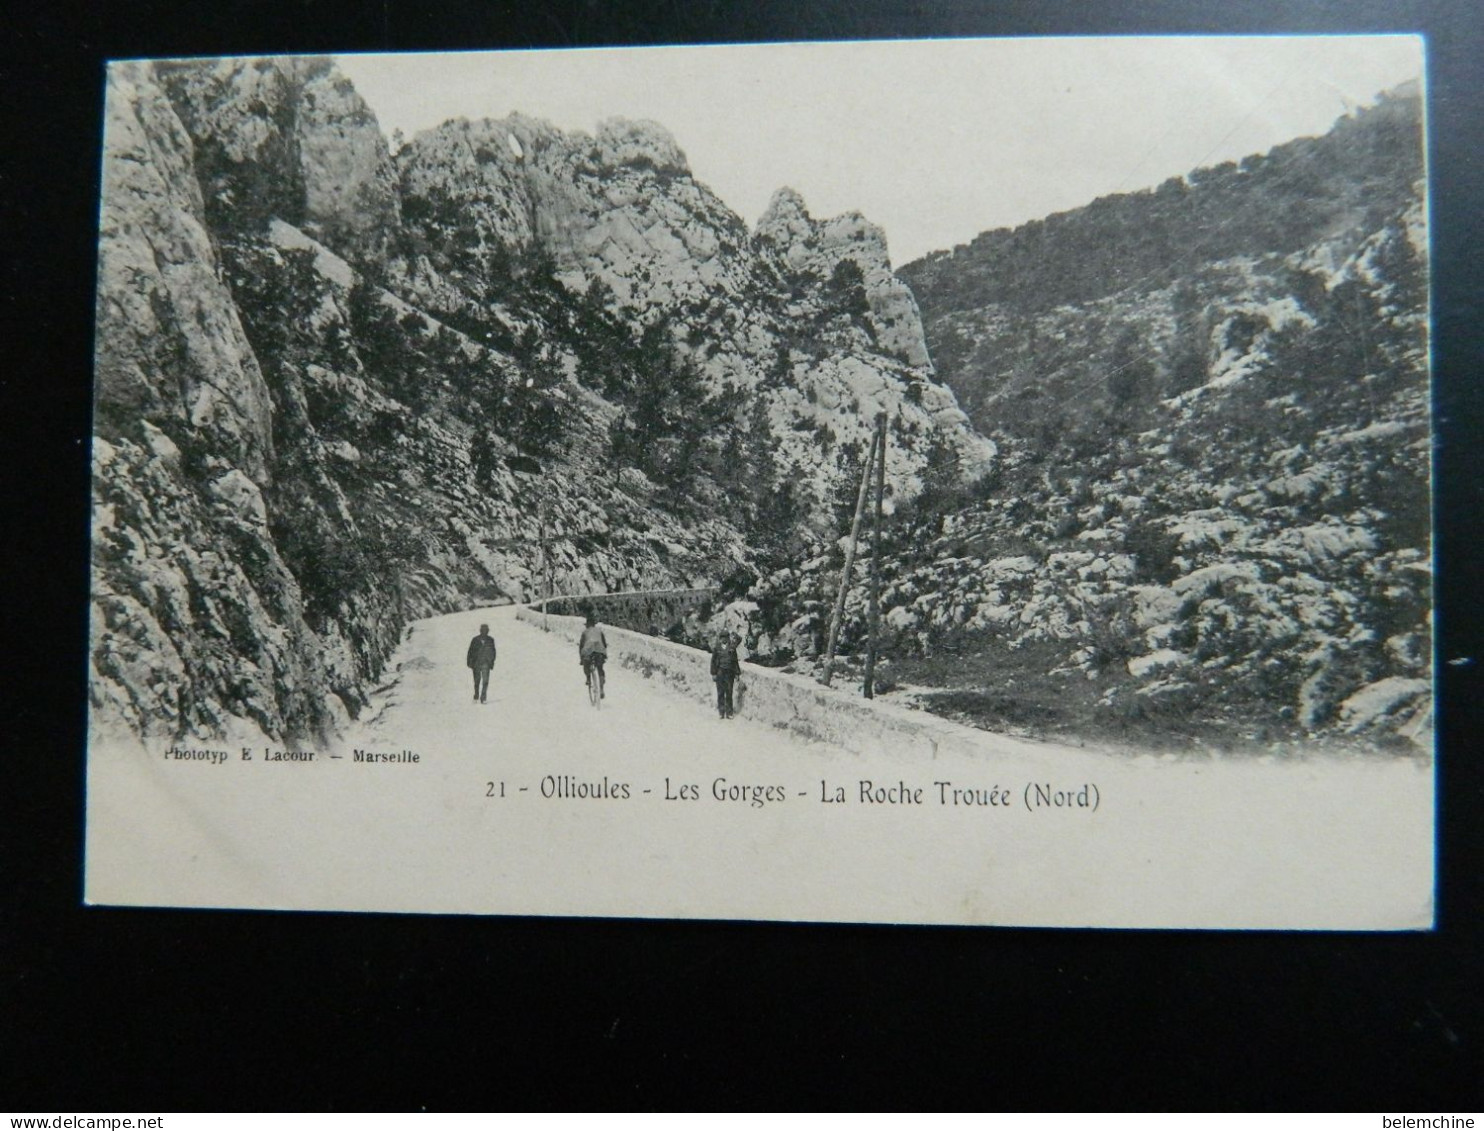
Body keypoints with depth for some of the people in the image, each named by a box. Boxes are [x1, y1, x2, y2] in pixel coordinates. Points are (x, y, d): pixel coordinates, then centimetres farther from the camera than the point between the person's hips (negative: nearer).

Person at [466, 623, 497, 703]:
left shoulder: (490, 640, 4)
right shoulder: (475, 640, 0)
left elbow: (493, 652, 13)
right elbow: (470, 652, 2)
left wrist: (492, 662, 7)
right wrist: (470, 664, -3)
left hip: (486, 664, 0)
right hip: (476, 663, 0)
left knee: (485, 681, -13)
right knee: (477, 682, 9)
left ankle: (482, 698, -12)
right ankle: (476, 697, 26)